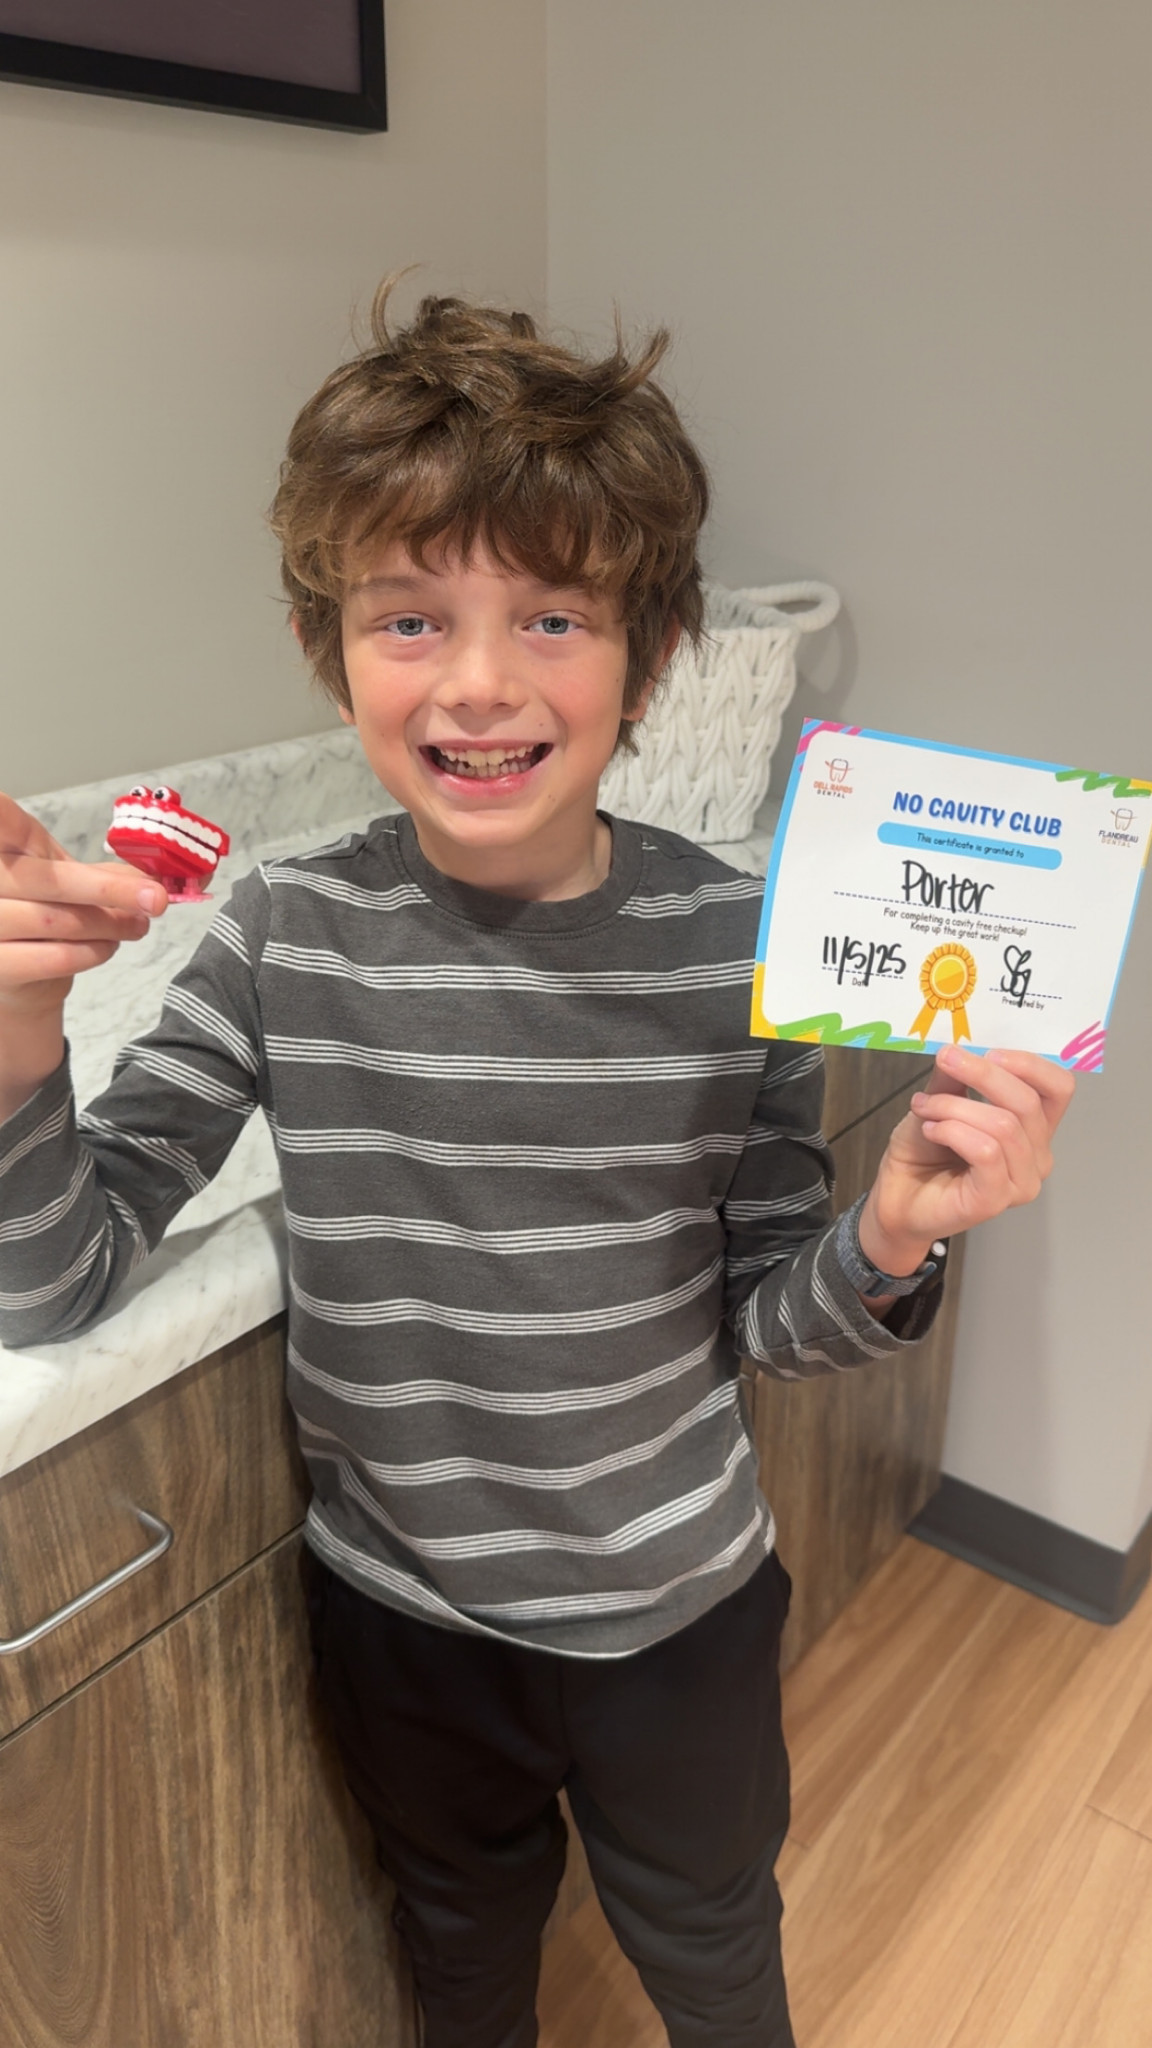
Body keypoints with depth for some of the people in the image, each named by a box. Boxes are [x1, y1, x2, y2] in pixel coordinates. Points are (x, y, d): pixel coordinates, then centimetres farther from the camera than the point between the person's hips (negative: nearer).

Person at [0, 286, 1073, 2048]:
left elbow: (764, 1322, -10)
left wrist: (888, 1246, -30)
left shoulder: (732, 944, -19)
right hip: (399, 1609, 1)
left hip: (674, 1608, 0)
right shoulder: (288, 939, -17)